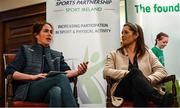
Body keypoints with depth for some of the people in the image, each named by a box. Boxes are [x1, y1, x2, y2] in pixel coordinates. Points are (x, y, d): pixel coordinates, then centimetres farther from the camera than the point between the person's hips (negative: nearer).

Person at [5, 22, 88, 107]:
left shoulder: (57, 55, 25)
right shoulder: (26, 50, 16)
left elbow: (66, 72, 5)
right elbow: (9, 72, 4)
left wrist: (78, 72, -19)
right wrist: (33, 77, -10)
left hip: (50, 91, 3)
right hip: (29, 91, -2)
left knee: (57, 90, -38)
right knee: (61, 77, -31)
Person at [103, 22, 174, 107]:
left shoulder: (147, 53, 19)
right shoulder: (114, 54, 19)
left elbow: (162, 71, 6)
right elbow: (106, 72, 1)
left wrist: (148, 80, -16)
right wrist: (128, 74, -13)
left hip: (143, 89, 0)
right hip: (122, 90, 0)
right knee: (135, 72, -33)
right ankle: (161, 100, -47)